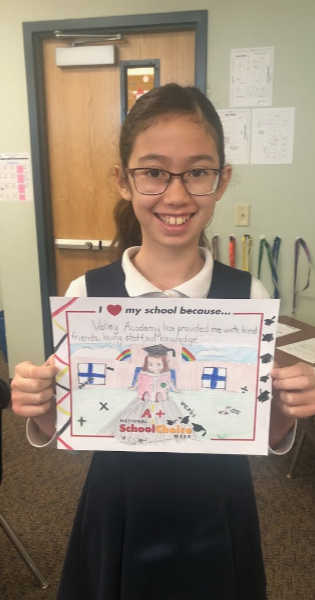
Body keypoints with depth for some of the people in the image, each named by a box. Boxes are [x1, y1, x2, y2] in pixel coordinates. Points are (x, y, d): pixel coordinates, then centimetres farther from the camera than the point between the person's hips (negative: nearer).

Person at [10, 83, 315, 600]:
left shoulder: (248, 294, -15)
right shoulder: (85, 294, -16)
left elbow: (266, 438, -3)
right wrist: (40, 412, -24)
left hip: (217, 520, 1)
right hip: (119, 515, 1)